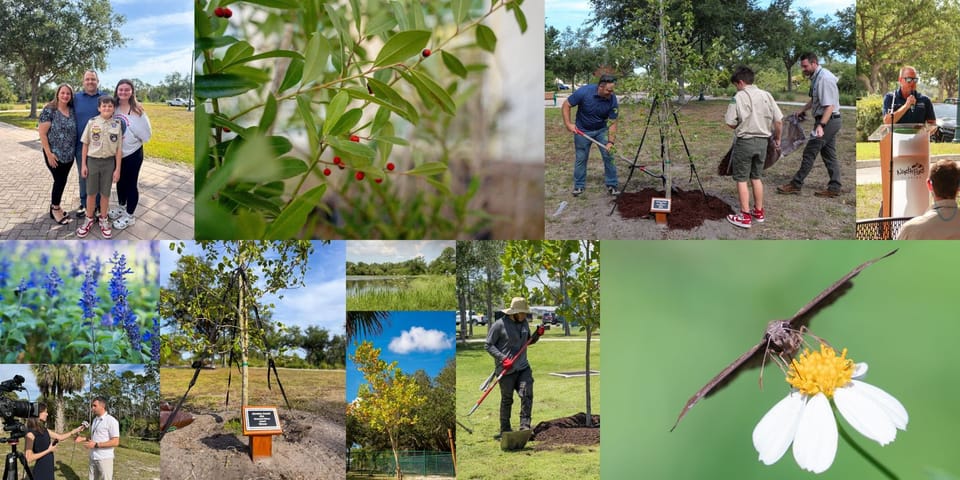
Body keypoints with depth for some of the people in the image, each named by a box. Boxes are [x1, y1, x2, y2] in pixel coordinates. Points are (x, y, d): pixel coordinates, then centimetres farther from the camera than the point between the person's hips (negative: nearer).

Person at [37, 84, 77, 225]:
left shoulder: (72, 111, 5)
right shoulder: (49, 110, -11)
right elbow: (42, 133, -13)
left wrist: (74, 150, 7)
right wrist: (49, 153, -16)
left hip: (69, 154, 5)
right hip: (54, 154, -5)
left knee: (62, 181, 10)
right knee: (59, 181, -1)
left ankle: (55, 207, 24)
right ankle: (55, 209, 15)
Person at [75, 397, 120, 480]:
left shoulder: (111, 421, -13)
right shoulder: (95, 420, 12)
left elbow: (115, 442, -18)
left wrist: (96, 445, -22)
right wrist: (83, 439, 4)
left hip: (105, 459, -8)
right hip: (93, 457, 8)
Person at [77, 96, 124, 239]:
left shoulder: (117, 125, -4)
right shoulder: (92, 122, -5)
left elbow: (118, 149, -1)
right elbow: (85, 144, 1)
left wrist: (118, 169, -2)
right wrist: (83, 165, -1)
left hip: (109, 162, 0)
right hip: (93, 161, 0)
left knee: (105, 193, 10)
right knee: (91, 193, 9)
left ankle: (103, 220, 25)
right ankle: (89, 220, 24)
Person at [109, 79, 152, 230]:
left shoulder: (137, 110, -15)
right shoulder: (114, 108, -1)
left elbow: (145, 132, -16)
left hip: (133, 153, -5)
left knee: (131, 183, 5)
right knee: (120, 181, 20)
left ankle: (130, 216, 17)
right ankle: (121, 208, 39)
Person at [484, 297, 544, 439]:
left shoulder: (524, 323, 9)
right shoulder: (499, 325, -11)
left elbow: (529, 341, 24)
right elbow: (488, 345, -9)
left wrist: (537, 334, 2)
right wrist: (503, 358, -19)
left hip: (523, 367, 5)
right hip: (507, 369, -5)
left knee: (527, 395, -10)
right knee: (507, 400, 4)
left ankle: (525, 426, -8)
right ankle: (505, 430, 15)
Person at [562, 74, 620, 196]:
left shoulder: (612, 100, -21)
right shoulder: (584, 92, -27)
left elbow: (613, 122, -16)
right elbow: (566, 105, -16)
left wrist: (611, 142, -26)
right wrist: (568, 123, -23)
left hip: (601, 130, 2)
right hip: (582, 131, -2)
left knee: (608, 156, -4)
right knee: (581, 158, 5)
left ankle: (612, 185, 6)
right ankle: (579, 186, 19)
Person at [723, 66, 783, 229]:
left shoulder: (738, 97, -12)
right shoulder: (766, 95, 1)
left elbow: (730, 123, -13)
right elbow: (779, 120, 1)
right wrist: (777, 138, 16)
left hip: (745, 142, -5)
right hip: (762, 141, 5)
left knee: (741, 179, 3)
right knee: (757, 177, 18)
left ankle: (745, 216, 2)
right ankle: (758, 212, 25)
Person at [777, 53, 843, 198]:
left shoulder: (824, 79, -20)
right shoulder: (815, 77, 11)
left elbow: (829, 105, -26)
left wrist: (821, 125, -32)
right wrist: (803, 110, 25)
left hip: (828, 120, -10)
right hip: (830, 122, 10)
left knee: (809, 153, -5)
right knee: (829, 155, 11)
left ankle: (796, 184, 1)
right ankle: (834, 188, 14)